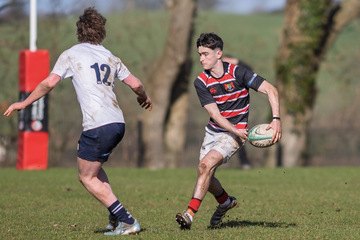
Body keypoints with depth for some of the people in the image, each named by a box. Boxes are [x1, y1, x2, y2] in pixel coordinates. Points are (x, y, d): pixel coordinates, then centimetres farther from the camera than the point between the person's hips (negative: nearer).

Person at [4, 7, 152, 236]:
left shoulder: (71, 55, 3)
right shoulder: (111, 57, 16)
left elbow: (49, 83, -5)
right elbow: (136, 84, 18)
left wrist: (24, 103, 6)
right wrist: (145, 98, 40)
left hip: (98, 126, -7)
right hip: (118, 122, 7)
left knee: (87, 177, 6)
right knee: (93, 167, 26)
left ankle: (127, 222, -2)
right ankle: (116, 218, 15)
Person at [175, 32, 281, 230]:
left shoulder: (238, 73, -17)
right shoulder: (201, 82, -8)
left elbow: (270, 90, -15)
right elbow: (214, 113, -14)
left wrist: (276, 120, -27)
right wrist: (234, 130, -30)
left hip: (236, 131, -5)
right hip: (214, 130, 5)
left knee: (206, 164, -24)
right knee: (205, 173, 6)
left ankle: (190, 212, -24)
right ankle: (225, 201, 37)